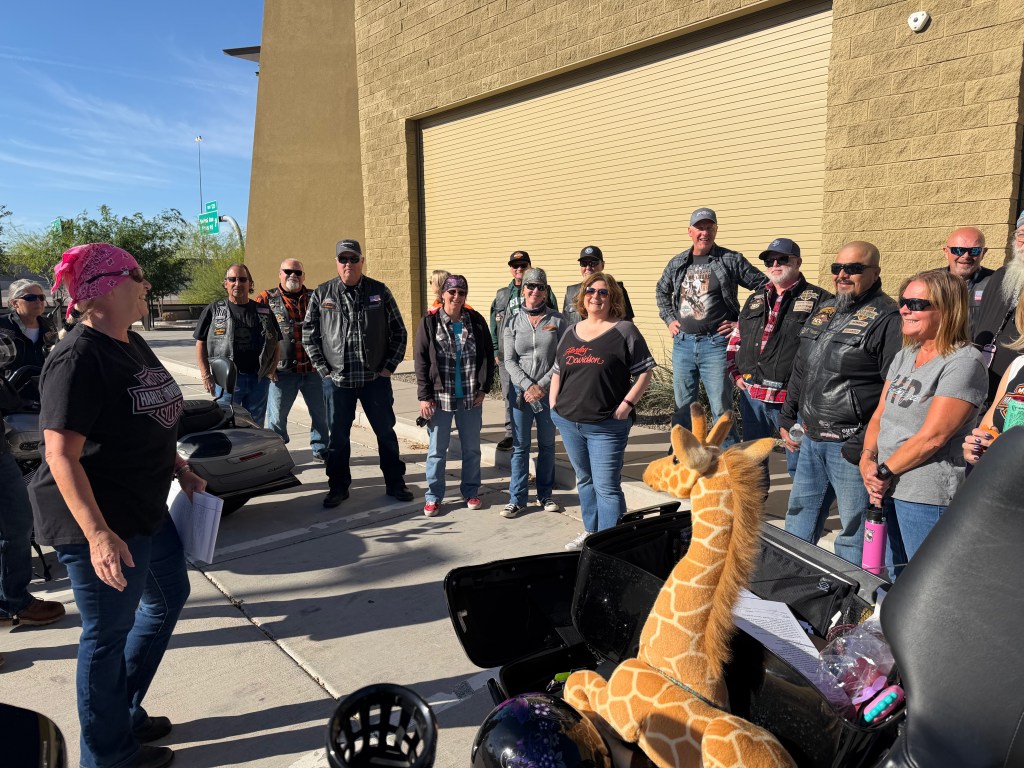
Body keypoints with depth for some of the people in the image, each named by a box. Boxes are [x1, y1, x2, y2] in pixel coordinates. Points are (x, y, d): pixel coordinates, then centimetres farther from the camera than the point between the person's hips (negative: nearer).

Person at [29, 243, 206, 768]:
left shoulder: (133, 345, 6)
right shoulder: (78, 359, -22)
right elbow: (61, 455, -26)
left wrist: (181, 469, 17)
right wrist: (98, 535, -32)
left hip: (148, 509, 10)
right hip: (102, 525, -10)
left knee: (169, 598, 23)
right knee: (108, 633, 8)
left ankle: (125, 713, 43)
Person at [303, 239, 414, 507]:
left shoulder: (380, 291, 3)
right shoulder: (322, 294, 2)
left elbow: (399, 332, 6)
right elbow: (309, 335, 5)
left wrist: (389, 366, -1)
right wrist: (324, 369, -2)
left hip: (376, 378, 0)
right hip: (337, 379, 0)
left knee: (386, 432, 9)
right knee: (338, 435, 8)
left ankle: (395, 483, 23)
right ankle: (338, 487, 23)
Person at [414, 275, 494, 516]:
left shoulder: (476, 320, 1)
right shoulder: (430, 322, -3)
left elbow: (488, 355, 5)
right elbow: (421, 360, -3)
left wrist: (483, 388, -1)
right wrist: (424, 396, -8)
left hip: (471, 397, 2)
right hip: (439, 397, -2)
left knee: (472, 448, 12)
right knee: (437, 449, 7)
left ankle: (471, 491, 28)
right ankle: (434, 496, 21)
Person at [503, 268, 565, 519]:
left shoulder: (556, 321, 0)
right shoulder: (513, 323, 3)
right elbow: (510, 360, -1)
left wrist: (543, 385, -12)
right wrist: (528, 386, -13)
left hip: (549, 392, 0)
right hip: (520, 391, 0)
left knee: (547, 444, 11)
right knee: (520, 446, 4)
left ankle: (545, 495, 25)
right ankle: (517, 499, 13)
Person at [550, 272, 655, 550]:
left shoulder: (624, 331, -4)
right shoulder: (570, 333, 12)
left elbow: (644, 373, -5)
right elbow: (557, 372, 20)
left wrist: (626, 405, -13)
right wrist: (553, 404, 10)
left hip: (606, 426, -6)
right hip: (568, 422, 6)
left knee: (606, 486, -6)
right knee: (584, 480, 19)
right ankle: (590, 532, 35)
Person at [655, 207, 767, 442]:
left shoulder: (731, 260, -3)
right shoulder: (677, 263, 10)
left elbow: (764, 288, -1)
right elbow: (662, 291, 28)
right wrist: (669, 319, 15)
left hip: (716, 344, -4)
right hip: (683, 343, 5)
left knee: (721, 410, -3)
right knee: (684, 408, 12)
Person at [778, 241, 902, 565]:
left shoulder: (887, 319, -10)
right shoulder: (824, 311, 14)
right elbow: (800, 371, 22)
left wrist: (869, 443, -20)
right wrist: (786, 418, 18)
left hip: (851, 446, -8)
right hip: (811, 440, 8)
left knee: (854, 533, 4)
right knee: (798, 526, 19)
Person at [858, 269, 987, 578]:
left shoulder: (964, 363, -13)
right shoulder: (904, 357, 12)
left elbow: (933, 436, -18)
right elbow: (879, 416, 11)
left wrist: (884, 473, -13)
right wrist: (868, 459, -5)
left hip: (929, 497, -7)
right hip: (887, 490, 7)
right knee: (892, 583, 17)